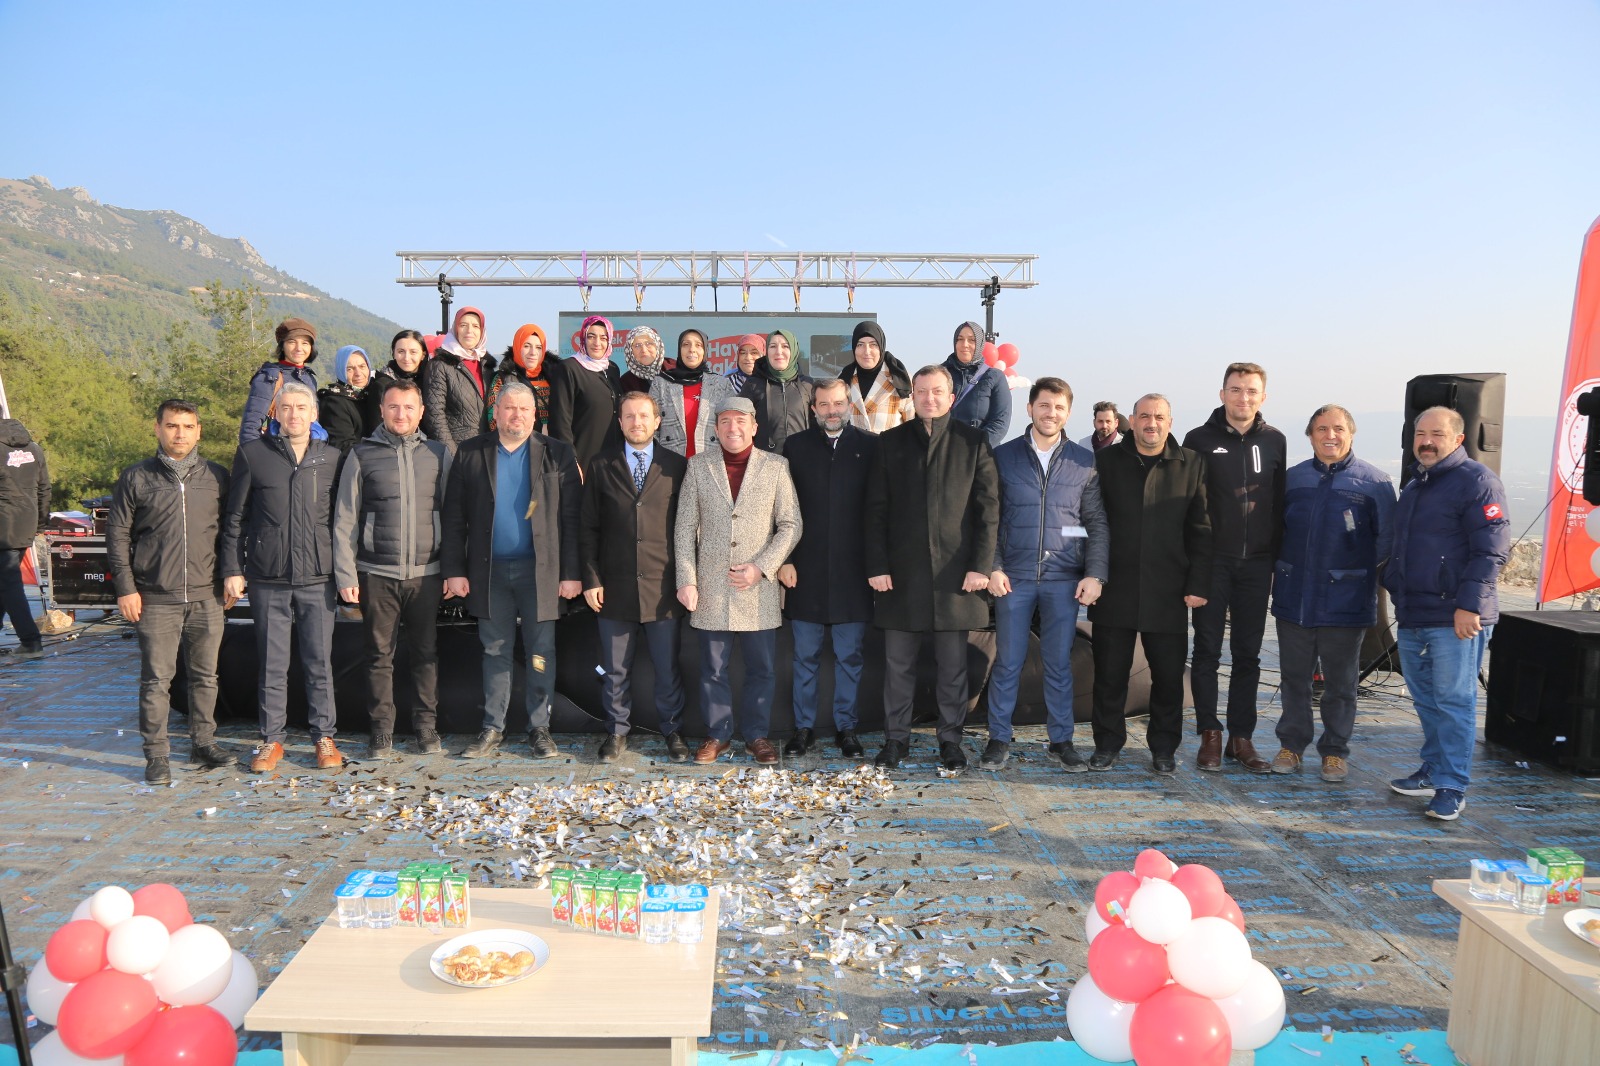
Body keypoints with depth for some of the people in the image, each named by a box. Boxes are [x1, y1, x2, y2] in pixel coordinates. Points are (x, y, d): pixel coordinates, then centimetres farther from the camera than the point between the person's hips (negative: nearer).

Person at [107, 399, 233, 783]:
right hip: (156, 599, -2)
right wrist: (125, 588, -3)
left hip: (206, 596, 2)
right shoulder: (136, 478, 3)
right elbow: (117, 535, 3)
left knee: (205, 675, 10)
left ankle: (204, 741, 23)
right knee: (156, 679, 1)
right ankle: (156, 754, 11)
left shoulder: (217, 477, 8)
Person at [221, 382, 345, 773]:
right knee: (272, 664, 7)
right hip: (267, 579, 0)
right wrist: (232, 570, 1)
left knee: (320, 663, 5)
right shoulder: (252, 454, 5)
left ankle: (324, 736, 16)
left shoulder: (331, 457, 7)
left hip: (317, 578, 0)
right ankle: (272, 739, 18)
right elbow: (234, 518, 7)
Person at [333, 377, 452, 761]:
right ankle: (382, 732, 15)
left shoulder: (438, 454, 7)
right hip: (377, 574, -1)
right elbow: (344, 520, 4)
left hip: (426, 572, 1)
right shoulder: (361, 455, 4)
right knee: (379, 654, 5)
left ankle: (427, 727, 17)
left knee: (426, 653, 6)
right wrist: (346, 574, -2)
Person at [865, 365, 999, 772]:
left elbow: (988, 507, 1)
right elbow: (876, 509, 4)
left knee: (953, 665, 7)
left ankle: (950, 739, 21)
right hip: (901, 571, 1)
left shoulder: (972, 442, 4)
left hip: (955, 571, -1)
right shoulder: (890, 442, 7)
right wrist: (876, 566, -4)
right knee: (898, 662, 7)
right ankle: (896, 738, 20)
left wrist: (981, 565, -7)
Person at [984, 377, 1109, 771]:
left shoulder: (1085, 461, 6)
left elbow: (1097, 523, 6)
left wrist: (1095, 574, -4)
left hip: (1064, 578, 1)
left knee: (1059, 662, 7)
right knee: (1008, 661, 4)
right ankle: (999, 739, 14)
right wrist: (992, 567, -6)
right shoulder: (1003, 456, 3)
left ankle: (1062, 739, 19)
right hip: (1014, 576, -1)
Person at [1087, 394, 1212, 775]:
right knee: (1110, 671, 6)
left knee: (1169, 674, 7)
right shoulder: (1107, 460, 6)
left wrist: (1198, 584, -2)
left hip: (1168, 592, 0)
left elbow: (1201, 531, 4)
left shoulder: (1191, 465, 6)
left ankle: (1164, 747, 22)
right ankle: (1107, 743, 21)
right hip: (1114, 587, 0)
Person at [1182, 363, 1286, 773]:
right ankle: (1210, 735, 11)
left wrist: (1278, 556, 5)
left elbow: (1279, 504, 11)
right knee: (1207, 650, 2)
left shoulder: (1274, 441, 8)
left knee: (1248, 654, 7)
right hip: (1212, 561, -2)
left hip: (1256, 564, 3)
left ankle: (1242, 737, 15)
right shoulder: (1200, 439, 0)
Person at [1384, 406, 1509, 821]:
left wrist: (1469, 605, -21)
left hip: (1455, 619, -8)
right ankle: (1433, 771, 27)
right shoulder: (1414, 487, 18)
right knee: (1426, 700, 15)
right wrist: (1393, 590, 21)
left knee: (1453, 702, -3)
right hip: (1413, 616, 8)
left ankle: (1451, 787, 4)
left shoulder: (1477, 481, -8)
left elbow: (1491, 551, -16)